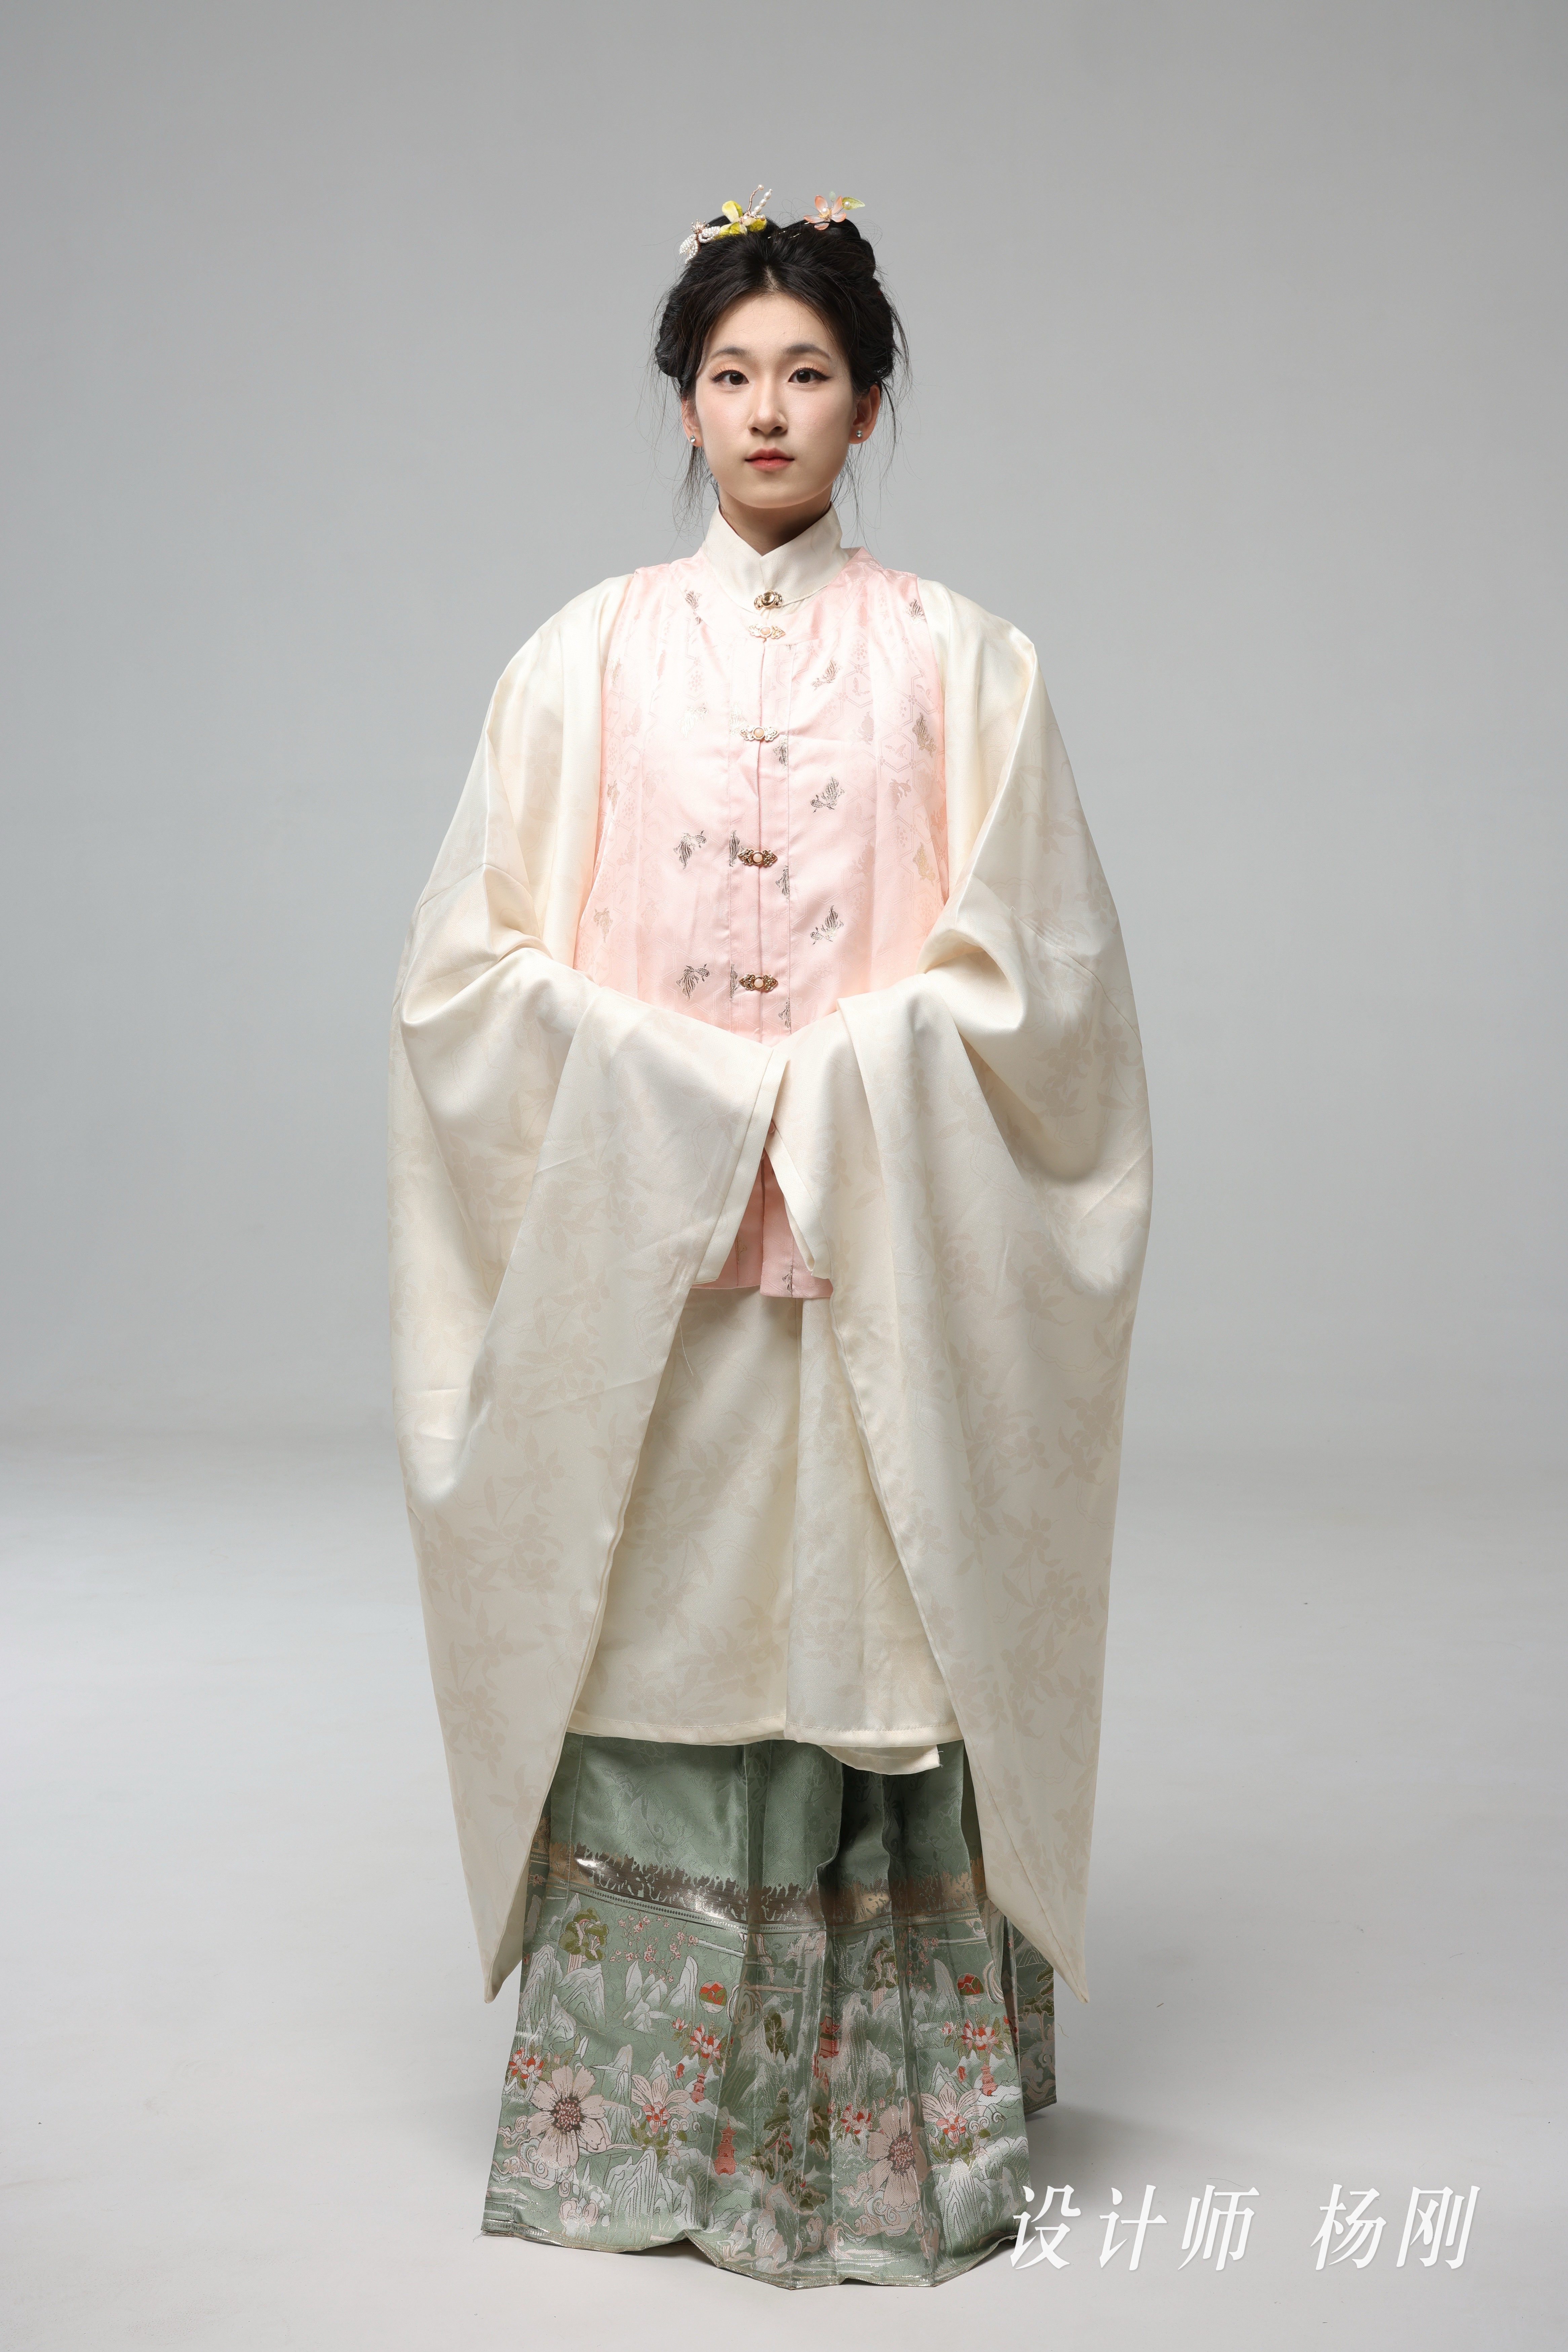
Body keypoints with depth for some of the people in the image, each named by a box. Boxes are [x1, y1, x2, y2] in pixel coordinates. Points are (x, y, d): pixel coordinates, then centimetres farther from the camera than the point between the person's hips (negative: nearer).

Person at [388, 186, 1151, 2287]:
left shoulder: (957, 659, 4)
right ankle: (627, 2124, 16)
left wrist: (829, 1092, -12)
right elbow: (471, 960, 3)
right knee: (648, 1654, 3)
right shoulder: (587, 656, 7)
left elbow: (1026, 973, 0)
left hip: (884, 1263, -1)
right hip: (633, 1259, 1)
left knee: (875, 1662, 1)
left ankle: (898, 2131, 13)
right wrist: (676, 1090, -10)